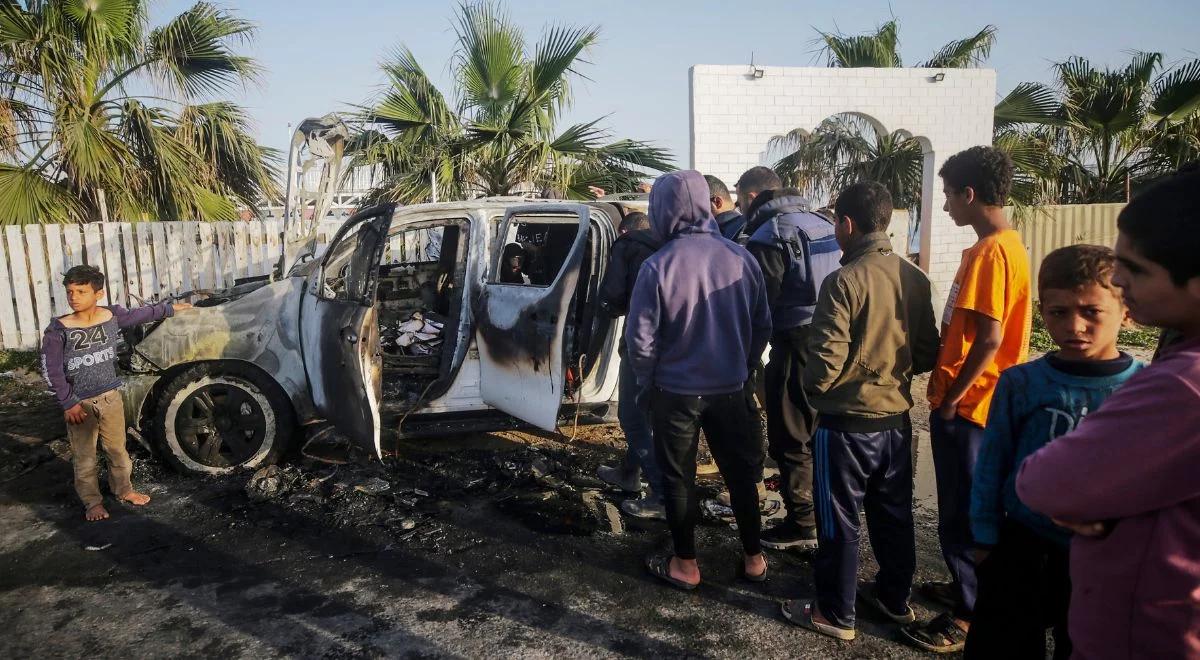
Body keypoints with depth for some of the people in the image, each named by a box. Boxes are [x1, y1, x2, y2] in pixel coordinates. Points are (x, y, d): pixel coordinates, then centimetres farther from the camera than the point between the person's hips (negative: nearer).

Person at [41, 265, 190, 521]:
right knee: (84, 457, 8)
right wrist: (68, 403, -13)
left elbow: (141, 314, 14)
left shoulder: (112, 316, -6)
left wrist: (169, 308, 25)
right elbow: (51, 370, -11)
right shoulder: (58, 330, -15)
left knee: (117, 450, 17)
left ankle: (123, 489, 35)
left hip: (110, 397, 3)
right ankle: (92, 502, 24)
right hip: (79, 403, -3)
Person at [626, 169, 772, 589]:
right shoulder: (740, 257, -6)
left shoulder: (658, 266, -16)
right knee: (740, 473, 18)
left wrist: (647, 382, 4)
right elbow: (762, 325, 1)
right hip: (730, 389, 3)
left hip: (676, 391, -3)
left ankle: (685, 564, 24)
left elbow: (640, 339, -13)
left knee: (678, 479, 13)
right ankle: (753, 558, 30)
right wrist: (741, 367, 14)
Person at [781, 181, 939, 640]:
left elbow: (826, 359, -21)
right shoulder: (914, 278, 0)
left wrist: (811, 389, -1)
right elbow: (927, 353, 5)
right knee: (894, 515, 20)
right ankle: (895, 597, 36)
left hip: (846, 422, -6)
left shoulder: (844, 280, -20)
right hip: (896, 417, 7)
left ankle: (835, 614, 20)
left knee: (840, 522, 7)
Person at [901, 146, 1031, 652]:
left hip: (966, 405, -10)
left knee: (962, 514, 2)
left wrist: (950, 399, -17)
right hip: (974, 401, 10)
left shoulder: (990, 253, -20)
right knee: (968, 508, 21)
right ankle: (968, 587, 36)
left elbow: (989, 337, -25)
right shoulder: (1006, 245, 11)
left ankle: (968, 615, 15)